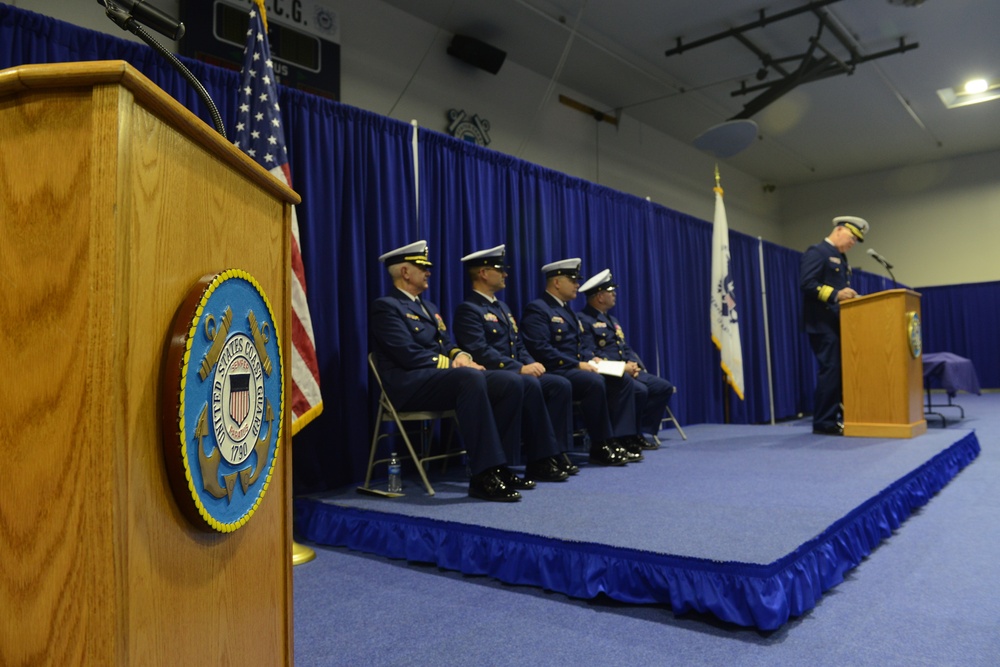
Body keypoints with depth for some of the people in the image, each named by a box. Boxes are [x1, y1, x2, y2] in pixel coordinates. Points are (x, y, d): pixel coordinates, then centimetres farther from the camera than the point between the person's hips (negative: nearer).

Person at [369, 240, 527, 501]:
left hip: (440, 374, 9)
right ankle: (485, 475, -35)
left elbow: (447, 344, 20)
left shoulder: (429, 307, 25)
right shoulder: (386, 306, -3)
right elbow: (409, 355, -15)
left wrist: (461, 356, -3)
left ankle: (492, 464, -10)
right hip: (410, 384, -8)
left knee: (510, 383, -12)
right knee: (470, 378, -37)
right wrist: (452, 364, -14)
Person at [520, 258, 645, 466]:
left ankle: (621, 439, -11)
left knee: (622, 381, -7)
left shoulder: (567, 309, 22)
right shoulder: (537, 309, -8)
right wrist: (578, 364, -20)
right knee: (595, 382, -33)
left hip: (575, 368, 10)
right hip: (556, 371, -9)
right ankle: (601, 447, -22)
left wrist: (591, 359, 3)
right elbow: (541, 349, -20)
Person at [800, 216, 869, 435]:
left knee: (845, 371, 9)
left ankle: (845, 417, 16)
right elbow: (807, 283, -20)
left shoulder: (842, 258, 22)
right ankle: (824, 422, -2)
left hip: (840, 323, 10)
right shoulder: (817, 251, -8)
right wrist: (835, 294, -25)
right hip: (823, 324, -10)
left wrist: (849, 296, 5)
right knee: (830, 371, -9)